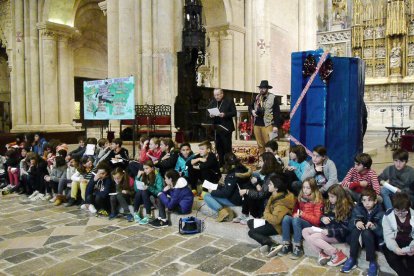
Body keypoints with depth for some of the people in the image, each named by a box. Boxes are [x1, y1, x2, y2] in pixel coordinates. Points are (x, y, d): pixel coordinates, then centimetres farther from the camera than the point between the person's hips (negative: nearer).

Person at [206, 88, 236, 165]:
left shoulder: (229, 101, 0)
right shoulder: (212, 102, 14)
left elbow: (234, 113, -7)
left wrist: (225, 115, -21)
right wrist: (210, 115, -10)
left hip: (226, 128, -5)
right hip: (216, 128, 5)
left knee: (227, 147, -1)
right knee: (218, 147, 10)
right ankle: (221, 163, 20)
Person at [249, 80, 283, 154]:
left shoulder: (273, 98, -3)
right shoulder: (257, 97, 14)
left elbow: (277, 113, -6)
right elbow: (250, 106, 28)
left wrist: (275, 125, -12)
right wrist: (252, 111, 4)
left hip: (267, 125, -5)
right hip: (257, 124, 5)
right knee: (260, 145, 11)